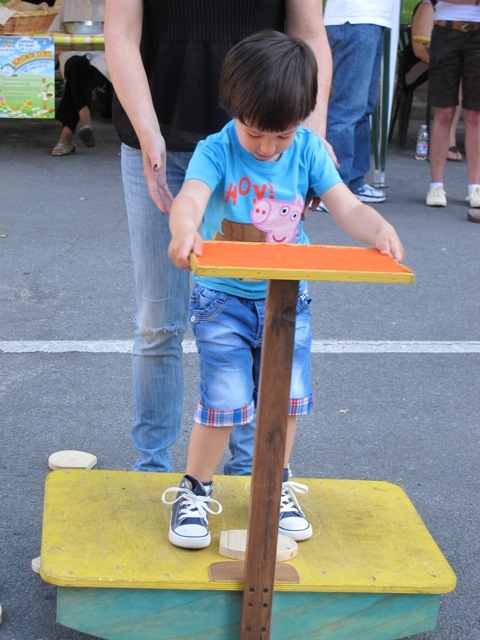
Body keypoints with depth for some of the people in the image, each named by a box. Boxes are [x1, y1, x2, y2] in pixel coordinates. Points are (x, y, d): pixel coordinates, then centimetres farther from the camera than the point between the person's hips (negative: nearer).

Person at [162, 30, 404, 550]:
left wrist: (379, 229, -29)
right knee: (227, 399, -9)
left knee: (288, 396, 7)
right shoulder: (216, 151, -14)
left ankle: (277, 487, 30)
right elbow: (190, 198, -32)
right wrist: (185, 229, -56)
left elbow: (347, 207, -7)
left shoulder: (308, 150, -3)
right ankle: (194, 491, 13)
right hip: (223, 297, -3)